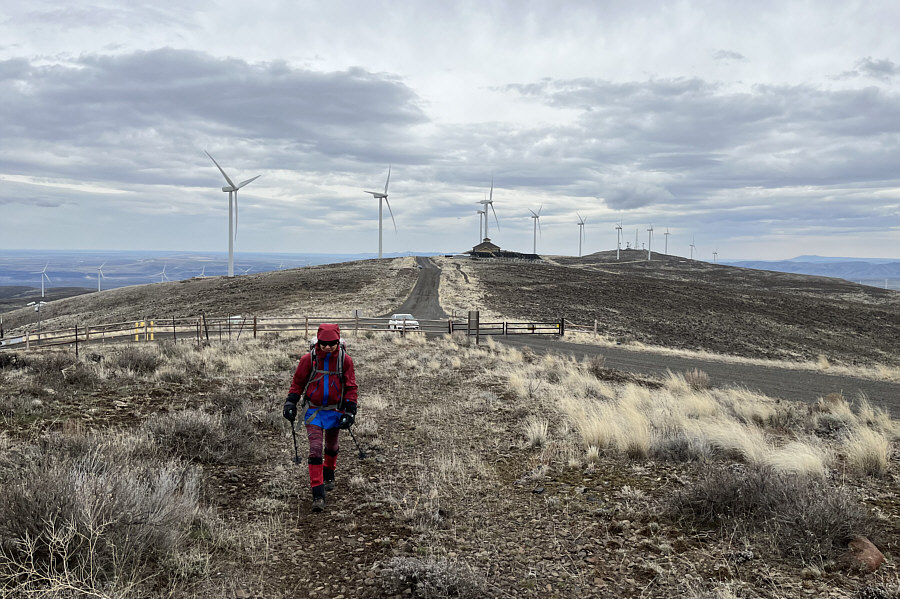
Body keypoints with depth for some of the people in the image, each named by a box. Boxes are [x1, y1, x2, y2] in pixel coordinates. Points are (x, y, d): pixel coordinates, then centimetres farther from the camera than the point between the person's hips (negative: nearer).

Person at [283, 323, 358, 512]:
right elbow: (298, 382, 4)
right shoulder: (309, 359, -9)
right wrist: (291, 403, -2)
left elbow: (351, 388, -1)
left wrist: (350, 411, -6)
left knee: (331, 446, 20)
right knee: (315, 449, -12)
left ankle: (329, 474, 50)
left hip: (335, 411, 2)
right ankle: (318, 494, -11)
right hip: (313, 411, -1)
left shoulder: (345, 360, -7)